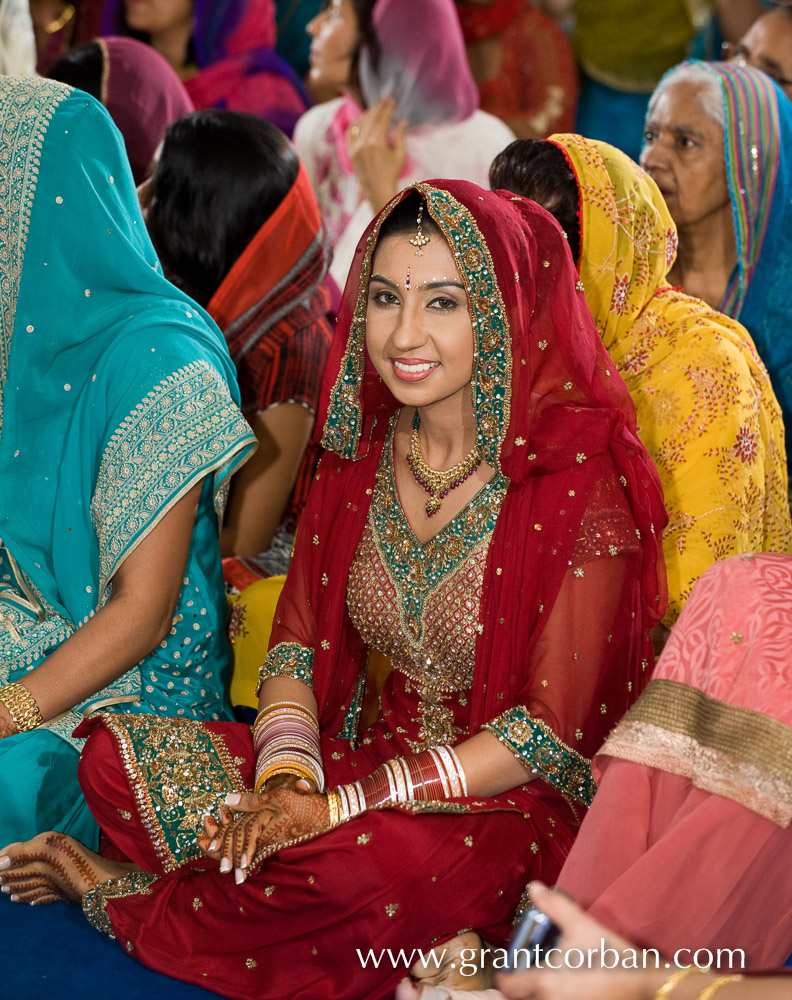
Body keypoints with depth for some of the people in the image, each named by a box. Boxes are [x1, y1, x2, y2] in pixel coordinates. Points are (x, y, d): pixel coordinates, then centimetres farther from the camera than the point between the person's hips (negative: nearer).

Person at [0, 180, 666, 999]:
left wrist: (337, 807, -21)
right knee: (117, 760, -12)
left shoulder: (577, 473, -16)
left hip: (519, 802, -5)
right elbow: (300, 640, 6)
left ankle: (129, 896, -5)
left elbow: (554, 729, -17)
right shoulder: (364, 447, 3)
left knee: (350, 863, -36)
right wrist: (287, 780, -16)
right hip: (376, 747, 5)